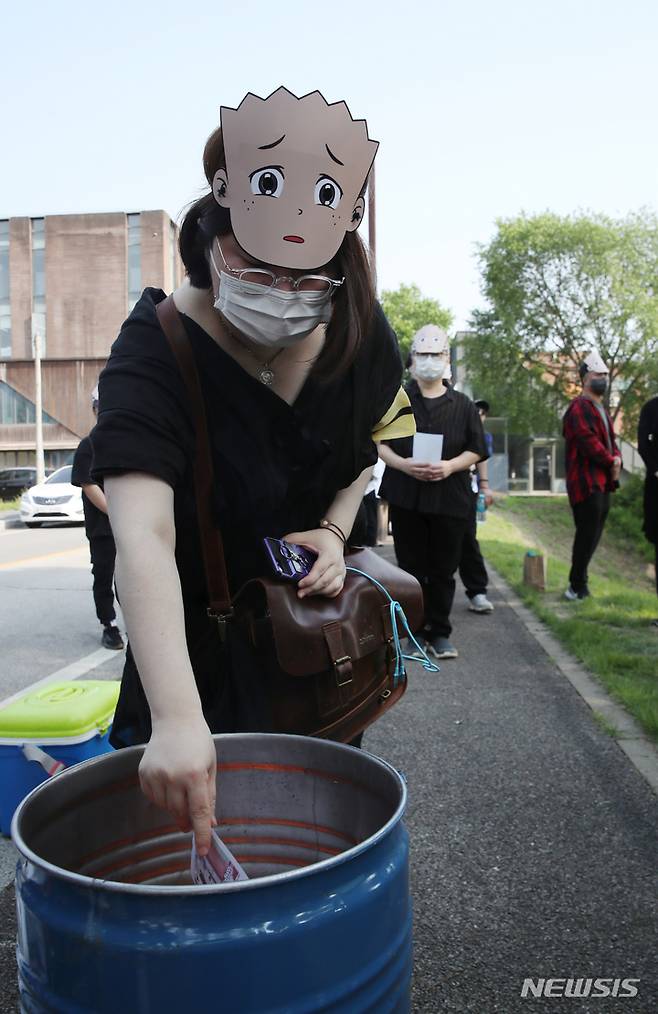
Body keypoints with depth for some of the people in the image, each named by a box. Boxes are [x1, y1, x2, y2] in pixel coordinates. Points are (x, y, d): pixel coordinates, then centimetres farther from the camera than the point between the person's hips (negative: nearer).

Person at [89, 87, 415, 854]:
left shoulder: (358, 332, -15)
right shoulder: (154, 351, -29)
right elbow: (142, 536, -42)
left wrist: (333, 530, -13)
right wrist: (176, 717, -54)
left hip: (318, 615, 4)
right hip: (198, 633, -3)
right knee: (196, 815, 8)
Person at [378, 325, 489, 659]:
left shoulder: (463, 405, 9)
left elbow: (475, 450, 7)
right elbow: (380, 443, 5)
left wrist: (449, 466, -12)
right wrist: (403, 464, -14)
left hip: (450, 500, 1)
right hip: (406, 498, 0)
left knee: (443, 570, 5)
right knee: (411, 567, 5)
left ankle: (439, 633, 16)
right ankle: (415, 631, 16)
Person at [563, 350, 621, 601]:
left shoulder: (601, 408, 22)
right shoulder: (579, 407, -11)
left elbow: (610, 439, 20)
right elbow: (589, 442, -20)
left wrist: (617, 458, -1)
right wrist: (611, 462, -9)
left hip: (602, 482, 10)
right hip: (586, 483, -10)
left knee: (592, 535, 12)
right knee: (587, 534, -6)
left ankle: (578, 581, 22)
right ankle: (578, 586, 4)